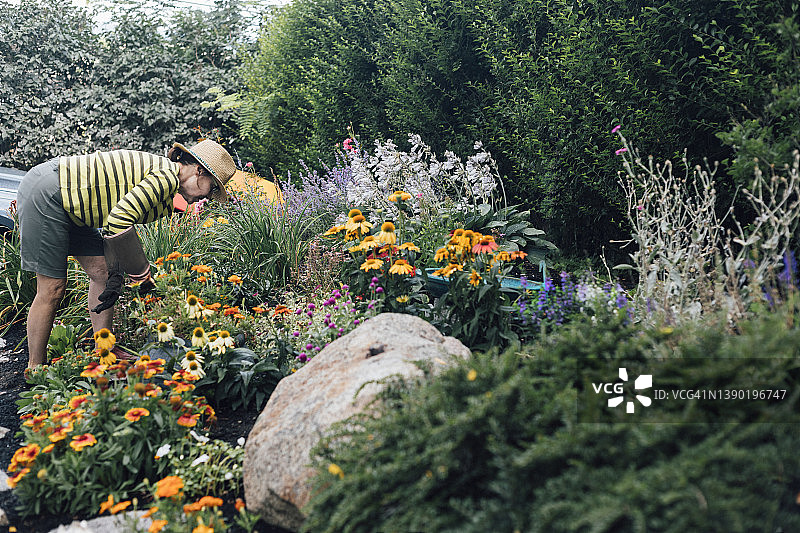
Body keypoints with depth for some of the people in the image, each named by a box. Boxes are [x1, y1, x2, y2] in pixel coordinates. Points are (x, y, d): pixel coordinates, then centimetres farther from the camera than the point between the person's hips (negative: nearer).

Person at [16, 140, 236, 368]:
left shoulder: (159, 172, 12)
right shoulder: (167, 177, -19)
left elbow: (119, 219, 13)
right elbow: (118, 220, -26)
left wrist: (116, 275, 2)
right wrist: (142, 274, -16)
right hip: (44, 196, -10)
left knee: (103, 273, 10)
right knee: (52, 289, -3)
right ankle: (35, 370, 10)